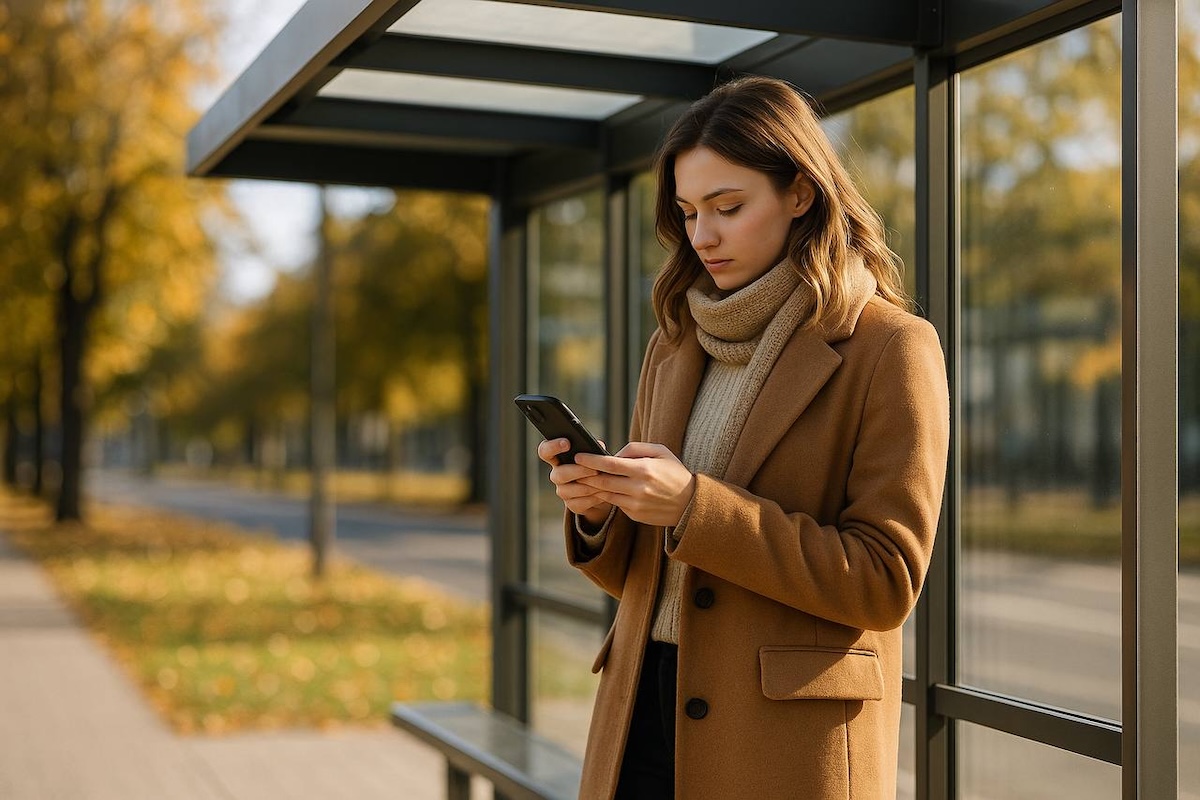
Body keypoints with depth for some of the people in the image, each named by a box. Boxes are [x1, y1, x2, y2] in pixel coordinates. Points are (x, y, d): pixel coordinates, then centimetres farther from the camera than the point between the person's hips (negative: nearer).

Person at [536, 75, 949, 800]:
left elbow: (885, 582, -13)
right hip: (644, 718, 5)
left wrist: (695, 508, -19)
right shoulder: (675, 346, 10)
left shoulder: (889, 348, -7)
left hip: (787, 741, -5)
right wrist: (598, 512, -7)